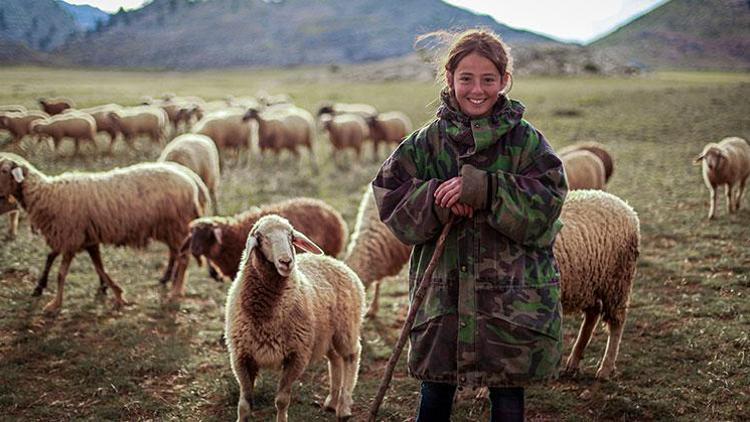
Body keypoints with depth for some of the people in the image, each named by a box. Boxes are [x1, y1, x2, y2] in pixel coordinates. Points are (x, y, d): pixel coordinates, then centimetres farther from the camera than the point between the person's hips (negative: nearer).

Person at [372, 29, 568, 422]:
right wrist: (435, 201, -18)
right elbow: (389, 195, 0)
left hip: (511, 293, -1)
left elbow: (546, 202, -12)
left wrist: (482, 189, -22)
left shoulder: (526, 141, -1)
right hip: (443, 290, 2)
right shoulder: (427, 141, 4)